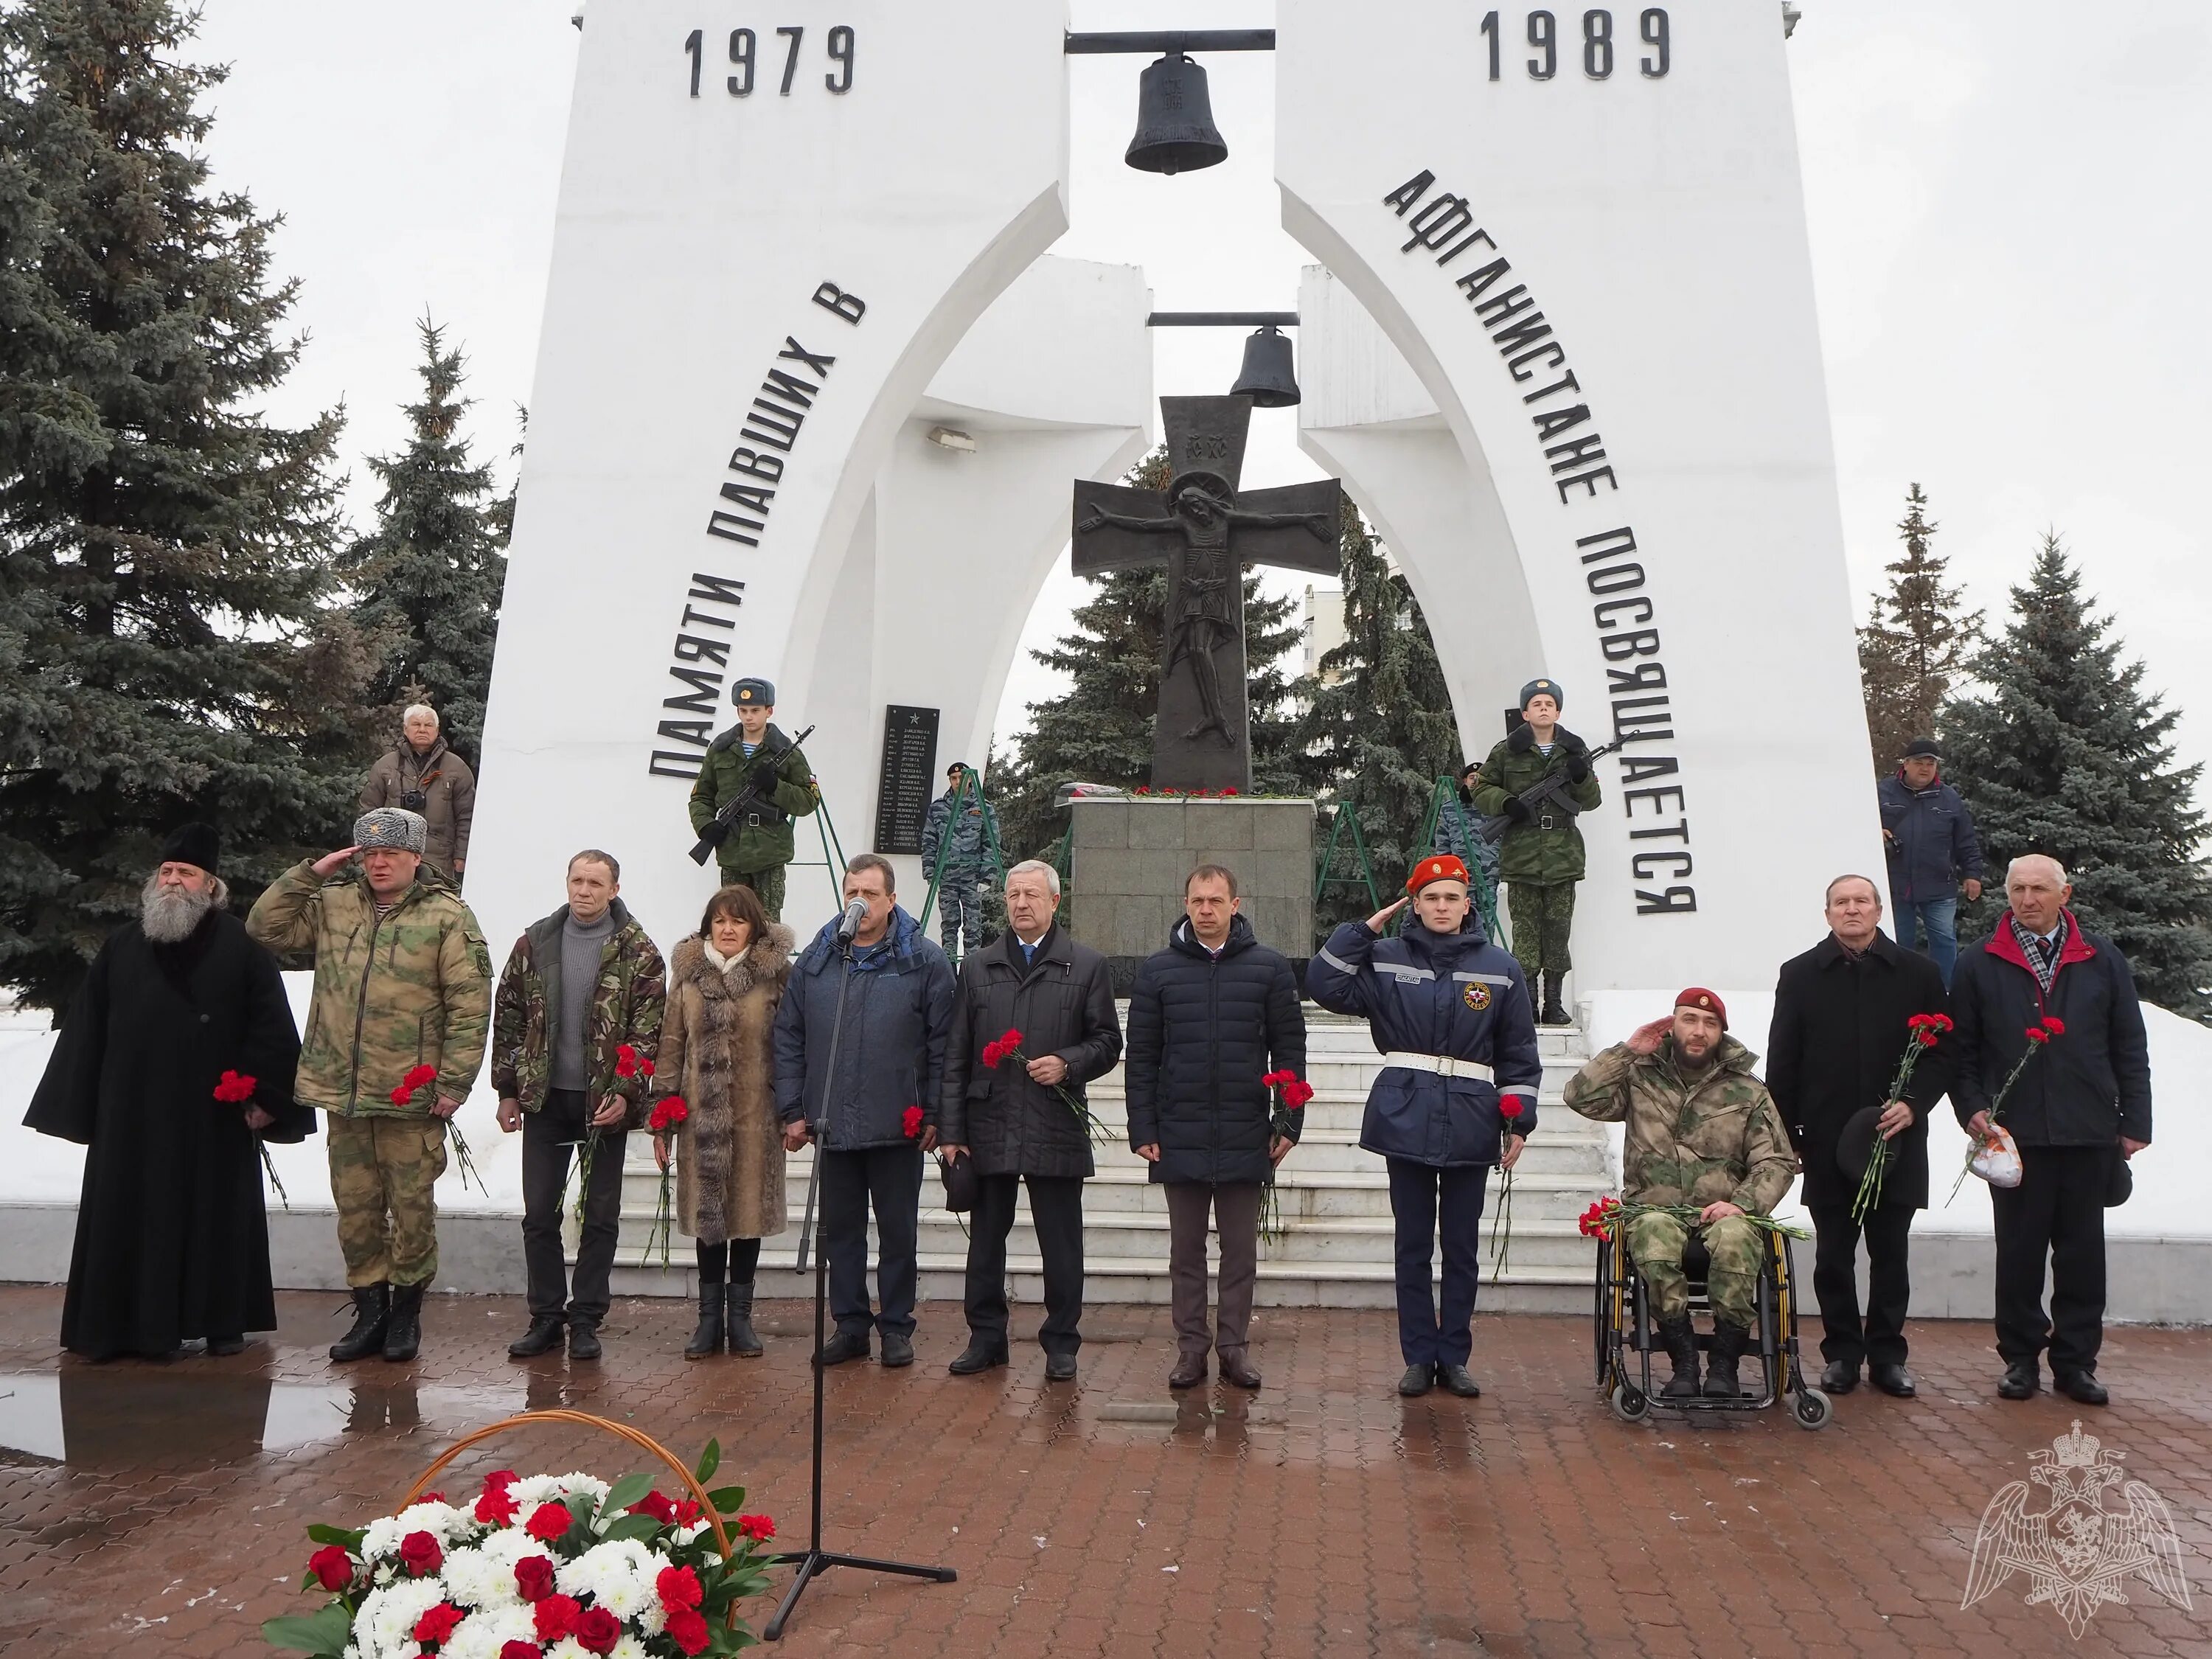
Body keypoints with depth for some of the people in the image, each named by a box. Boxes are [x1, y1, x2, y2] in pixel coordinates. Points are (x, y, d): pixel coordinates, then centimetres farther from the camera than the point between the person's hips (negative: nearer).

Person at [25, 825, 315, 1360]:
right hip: (132, 1114, 3)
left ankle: (223, 1321, 17)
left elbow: (271, 1027, -5)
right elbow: (86, 1029, 8)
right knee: (133, 1219, 5)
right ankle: (138, 1323, 15)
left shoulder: (240, 946, -2)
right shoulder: (122, 945, 7)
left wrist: (265, 1095, -11)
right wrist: (78, 1106, 5)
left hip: (214, 1117, -2)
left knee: (216, 1215, 6)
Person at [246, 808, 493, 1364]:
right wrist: (311, 873, -1)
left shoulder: (447, 917, -7)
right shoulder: (333, 905, 9)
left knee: (411, 1205, 5)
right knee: (355, 1208, 12)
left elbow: (470, 1006, -9)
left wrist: (453, 1082, -12)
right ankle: (370, 1311, 24)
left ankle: (406, 1311, 20)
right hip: (342, 1091, 5)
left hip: (412, 1096, -5)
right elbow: (266, 926, 9)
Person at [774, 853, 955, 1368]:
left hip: (897, 1127, -3)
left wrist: (933, 1115, -6)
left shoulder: (925, 962, -4)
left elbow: (942, 1045, -4)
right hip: (831, 1124, 3)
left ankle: (896, 1327, 21)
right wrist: (793, 1110, 2)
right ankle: (850, 1326, 24)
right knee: (840, 1230, 12)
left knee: (898, 1231, 8)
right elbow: (789, 1038, 7)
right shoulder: (815, 960, 5)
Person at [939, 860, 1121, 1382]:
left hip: (1056, 1130, -2)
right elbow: (956, 1055, 8)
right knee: (985, 1239, 10)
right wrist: (951, 1129, 3)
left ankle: (1061, 1343, 18)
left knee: (1061, 1244, 5)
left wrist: (1068, 1063, -14)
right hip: (989, 1128, 2)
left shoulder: (1087, 966, 4)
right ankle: (986, 1337, 24)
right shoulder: (978, 967, 10)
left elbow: (1107, 1041, 6)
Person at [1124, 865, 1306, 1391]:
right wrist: (1142, 1129, -2)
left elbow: (1289, 1050, 4)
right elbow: (1141, 1057, 3)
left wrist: (1287, 1122, -1)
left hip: (1246, 1138, 0)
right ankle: (1191, 1346, 19)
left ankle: (1235, 1345, 21)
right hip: (1180, 1137, 0)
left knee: (1241, 1250, 9)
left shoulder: (1270, 967, 2)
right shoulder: (1158, 970, 2)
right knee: (1186, 1250, 9)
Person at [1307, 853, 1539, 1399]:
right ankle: (1419, 1357, 17)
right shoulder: (1386, 959, 2)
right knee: (1413, 1245, 7)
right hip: (1405, 1119, 0)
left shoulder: (1500, 968, 4)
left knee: (1462, 1247, 8)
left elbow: (1519, 1055, 7)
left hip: (1470, 1124, 0)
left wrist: (1520, 1123, 1)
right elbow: (1324, 985, -10)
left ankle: (1454, 1358, 20)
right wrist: (1365, 929, -6)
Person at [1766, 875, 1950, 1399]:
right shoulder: (1800, 976, 5)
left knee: (1890, 1253, 8)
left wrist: (1913, 1103, -11)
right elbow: (1781, 1065, 4)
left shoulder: (1918, 974, 5)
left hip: (1896, 1140, 0)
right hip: (1827, 1143, 0)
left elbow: (1941, 1053, 6)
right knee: (1833, 1255, 6)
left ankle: (1887, 1354, 20)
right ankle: (1842, 1353, 17)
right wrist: (1786, 1135, 0)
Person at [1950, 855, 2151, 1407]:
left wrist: (2134, 1122, 4)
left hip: (2089, 1135, 1)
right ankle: (2021, 1357, 17)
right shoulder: (1980, 966, 5)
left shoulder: (2103, 961, 7)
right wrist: (1971, 1108, -6)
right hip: (2015, 1135, -1)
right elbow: (1961, 1051, 6)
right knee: (2019, 1251, 6)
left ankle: (2075, 1361, 19)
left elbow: (2130, 1048, 8)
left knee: (2083, 1252, 7)